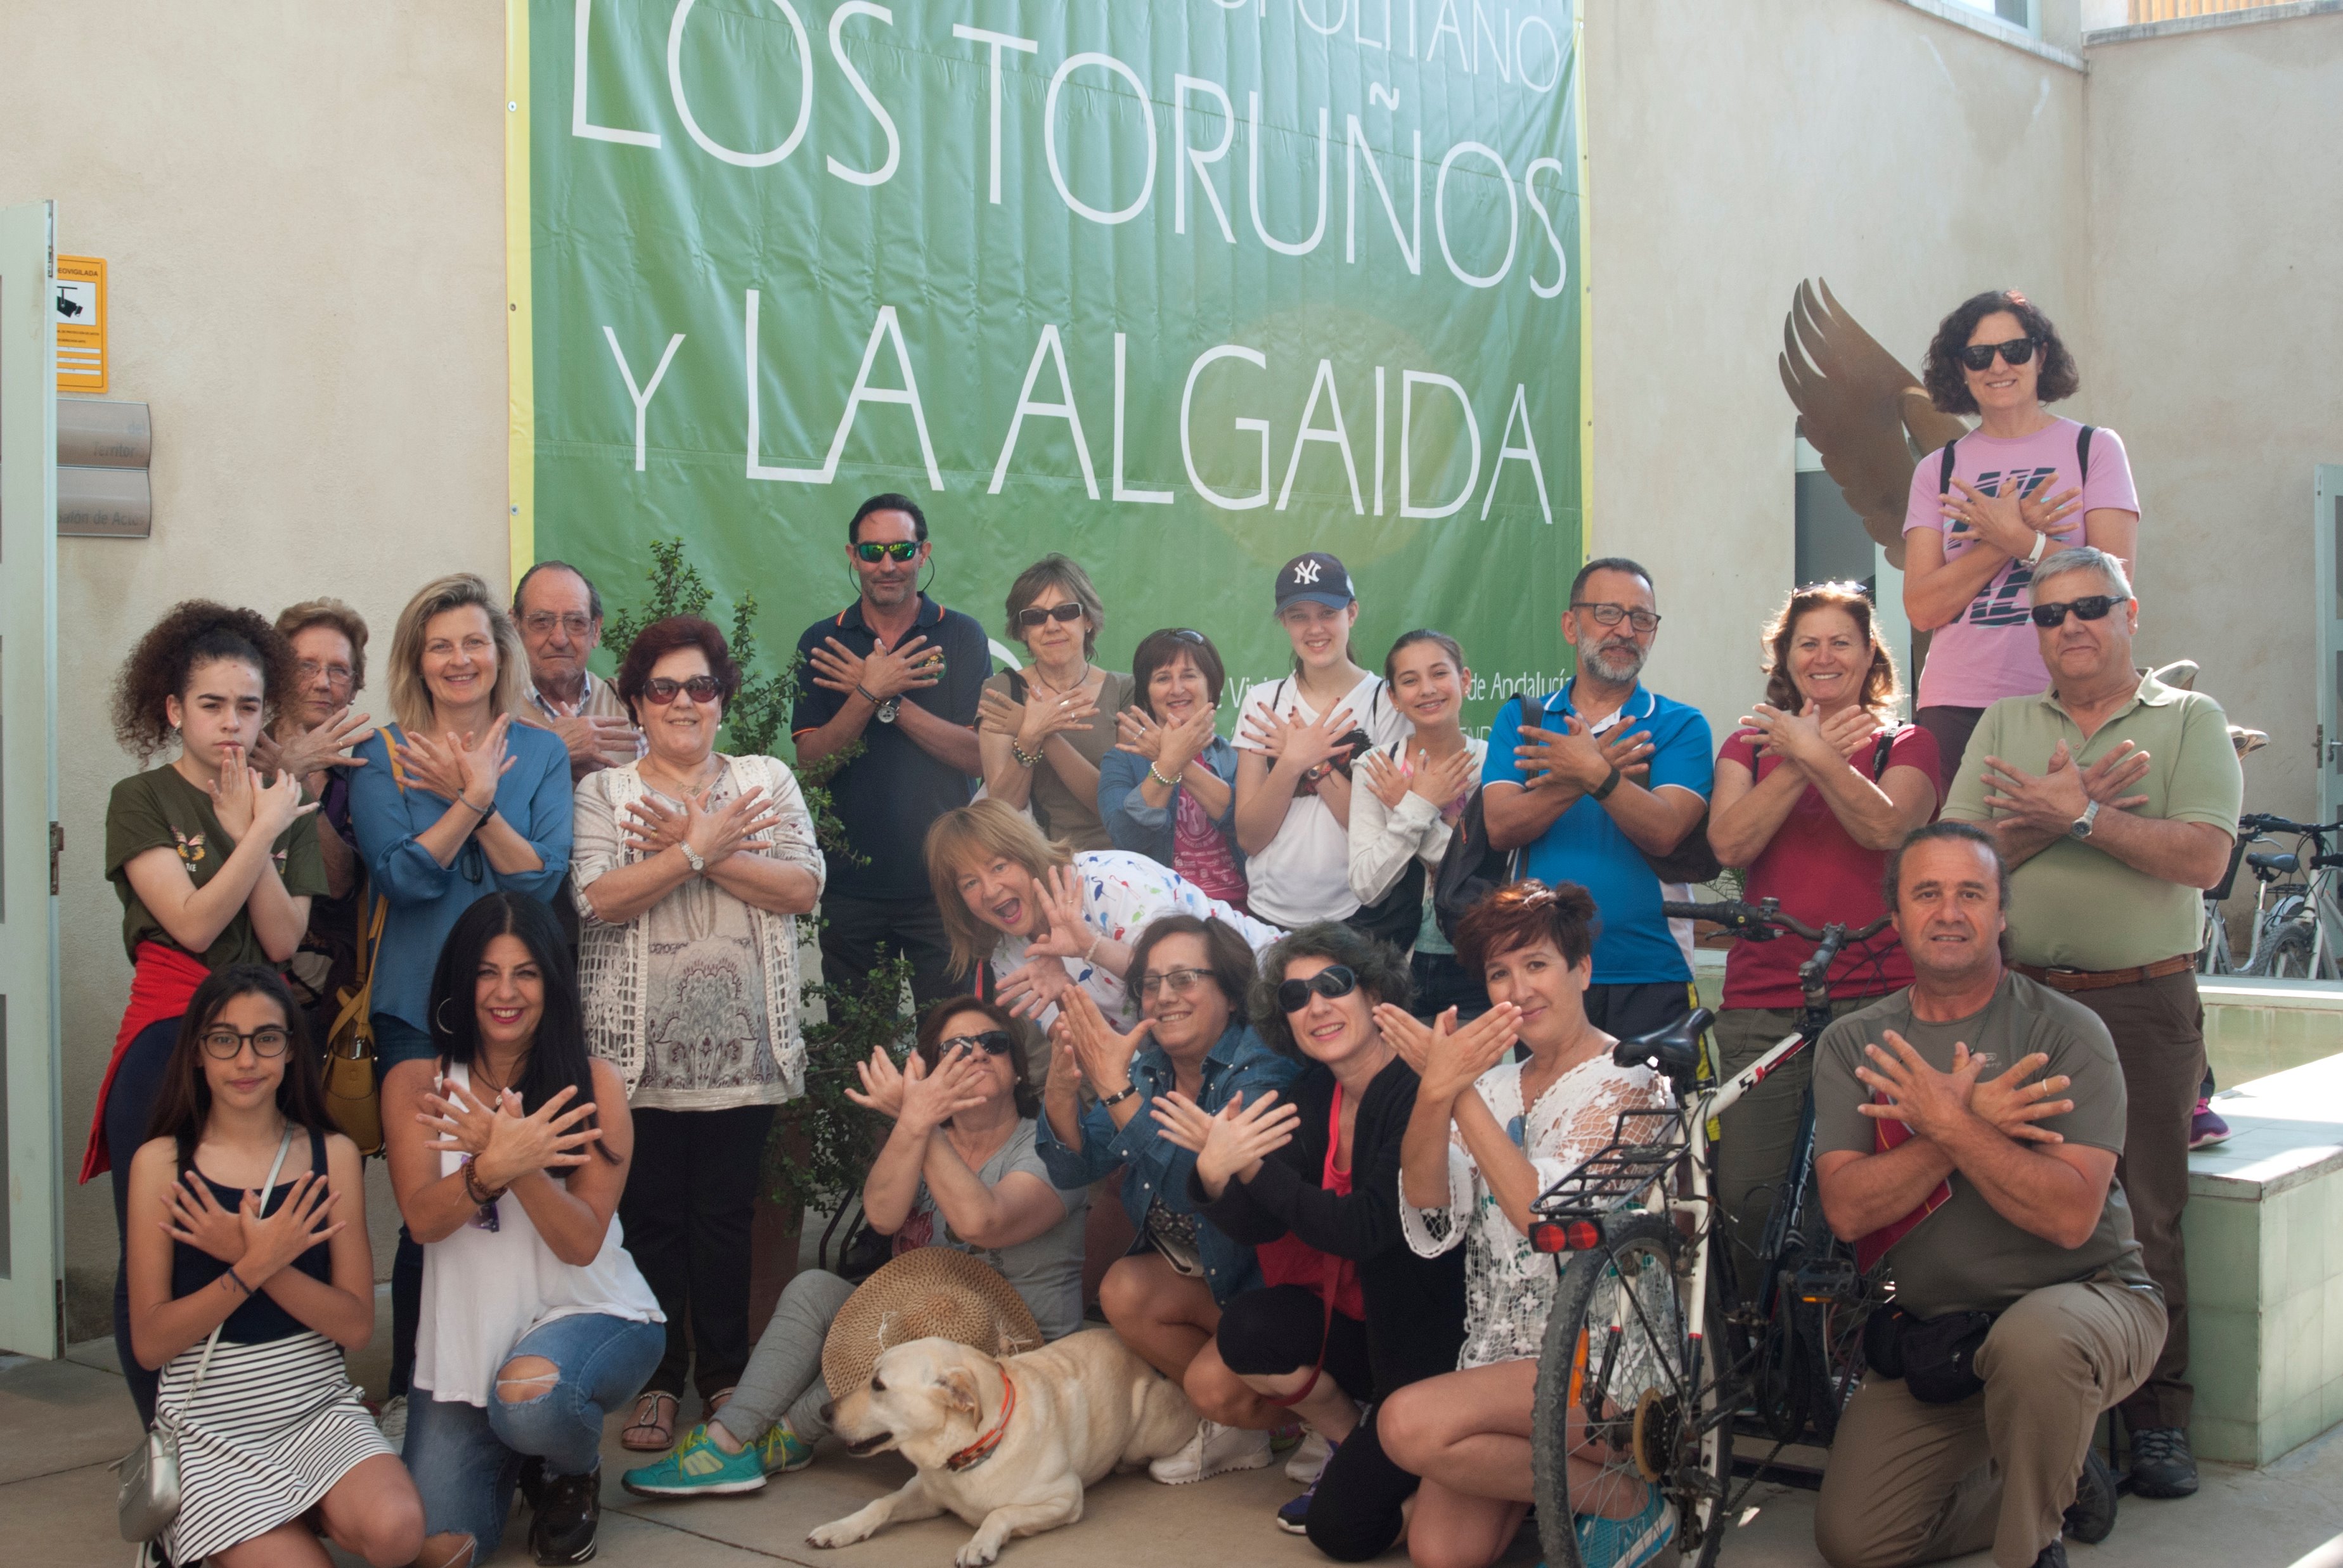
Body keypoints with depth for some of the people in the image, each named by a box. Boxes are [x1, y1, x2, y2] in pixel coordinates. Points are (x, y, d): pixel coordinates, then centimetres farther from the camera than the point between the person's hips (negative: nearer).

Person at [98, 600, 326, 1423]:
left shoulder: (287, 807, 11)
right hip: (168, 1038, -3)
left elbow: (283, 940, 0)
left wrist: (248, 831, -8)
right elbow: (192, 924, -11)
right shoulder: (142, 801, 1)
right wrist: (260, 833, -11)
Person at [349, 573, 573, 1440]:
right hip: (419, 1010, -1)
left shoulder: (540, 752, 8)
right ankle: (411, 1393, 12)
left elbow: (542, 877, -4)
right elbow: (403, 875, -9)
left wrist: (476, 796, -13)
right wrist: (475, 797, -14)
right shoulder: (383, 755, 4)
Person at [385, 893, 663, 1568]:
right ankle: (513, 1461, 26)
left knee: (528, 1397, -37)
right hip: (465, 1330, 2)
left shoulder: (595, 1084, -7)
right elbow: (423, 1219, -14)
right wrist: (491, 1168, -36)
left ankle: (573, 1476, 2)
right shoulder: (415, 1084, -1)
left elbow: (582, 1243, -13)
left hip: (588, 1311, -2)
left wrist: (519, 1166, -32)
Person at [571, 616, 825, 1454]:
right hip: (640, 1046, -1)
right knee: (649, 1212, 4)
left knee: (726, 1212, 5)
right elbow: (599, 898, -10)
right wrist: (698, 848, -15)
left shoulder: (766, 780, 11)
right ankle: (657, 1379, 15)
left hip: (742, 1041, 1)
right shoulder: (603, 792, 6)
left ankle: (725, 1375, 17)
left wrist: (703, 849, -13)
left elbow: (803, 887, -4)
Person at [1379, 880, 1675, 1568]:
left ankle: (1625, 1502, -8)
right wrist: (1434, 1094, -21)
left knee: (1411, 1425, -27)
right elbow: (1431, 1226, -4)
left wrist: (1462, 1093, -21)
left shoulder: (1627, 1080, -5)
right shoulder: (1493, 1084, 12)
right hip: (1498, 1351, 6)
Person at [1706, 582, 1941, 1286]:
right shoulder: (1751, 745, 17)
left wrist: (1815, 754, -22)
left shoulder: (1905, 745, 11)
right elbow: (1730, 842, -2)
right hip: (1761, 1000, 2)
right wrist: (1803, 761, -9)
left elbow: (1885, 827, -11)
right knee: (1746, 1194, -3)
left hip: (1875, 993, -2)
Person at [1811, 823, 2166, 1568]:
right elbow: (1847, 1209, -13)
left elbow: (2070, 1215, -21)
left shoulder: (2066, 1033, -9)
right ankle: (2055, 1481, 19)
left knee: (2031, 1341, -39)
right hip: (1933, 1332, 4)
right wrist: (1973, 1121, -21)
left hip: (2088, 1294, -4)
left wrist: (1951, 1124, -27)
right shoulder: (1853, 1045, 1)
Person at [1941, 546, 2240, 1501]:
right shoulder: (2005, 724, 13)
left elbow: (2203, 858, -9)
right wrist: (2050, 814, -12)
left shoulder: (2190, 721, 5)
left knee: (2147, 1217, -1)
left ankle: (2158, 1421, 10)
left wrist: (2079, 815, -14)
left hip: (2146, 1004, -2)